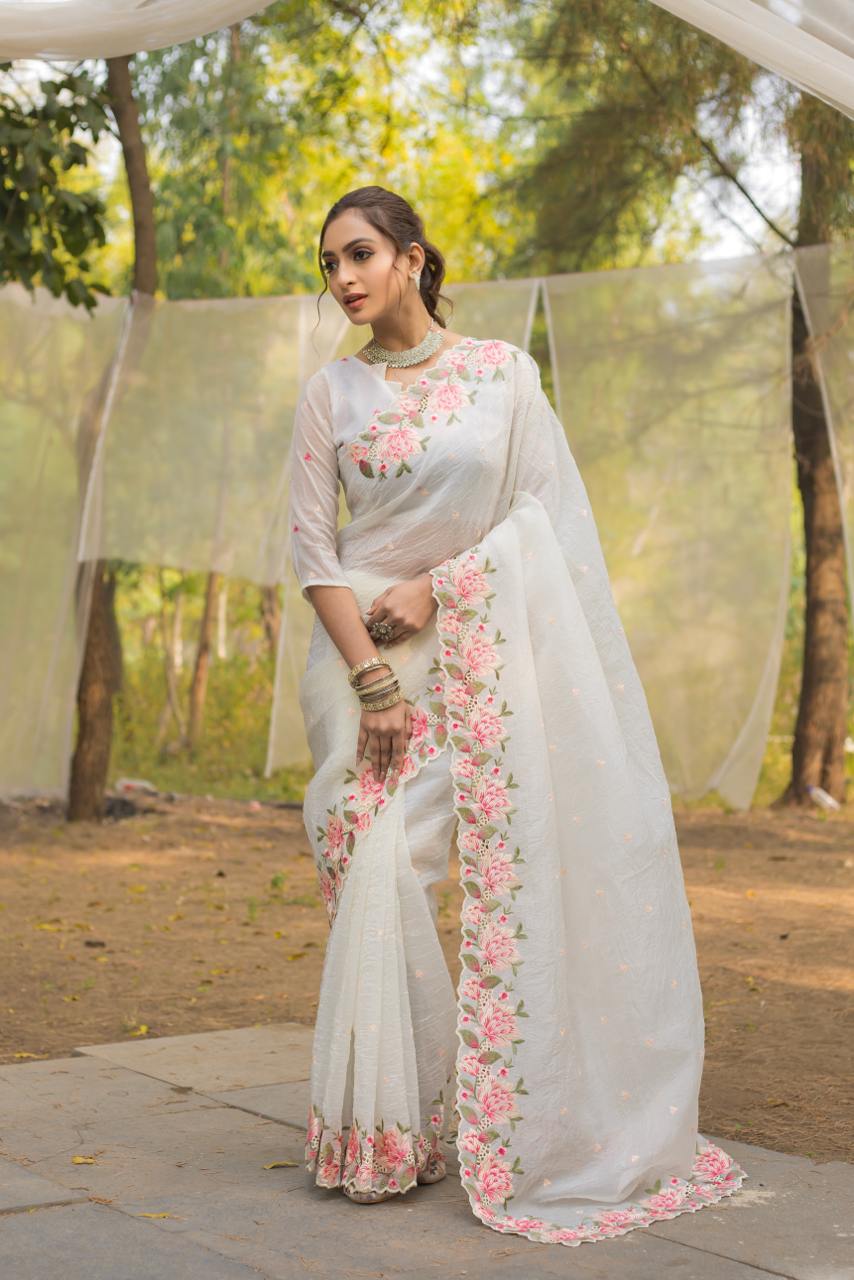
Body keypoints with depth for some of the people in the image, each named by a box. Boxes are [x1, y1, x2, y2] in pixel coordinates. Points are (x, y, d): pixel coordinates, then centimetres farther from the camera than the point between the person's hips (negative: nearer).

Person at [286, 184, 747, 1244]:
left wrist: (436, 588, -10)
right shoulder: (331, 393, 4)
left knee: (516, 859, -3)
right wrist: (371, 680, -10)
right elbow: (311, 545, 0)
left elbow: (543, 508, 1)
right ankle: (384, 1129, 1)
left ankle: (523, 1126, 10)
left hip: (480, 648, 0)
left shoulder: (503, 371, 4)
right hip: (364, 649, 0)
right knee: (380, 868, -10)